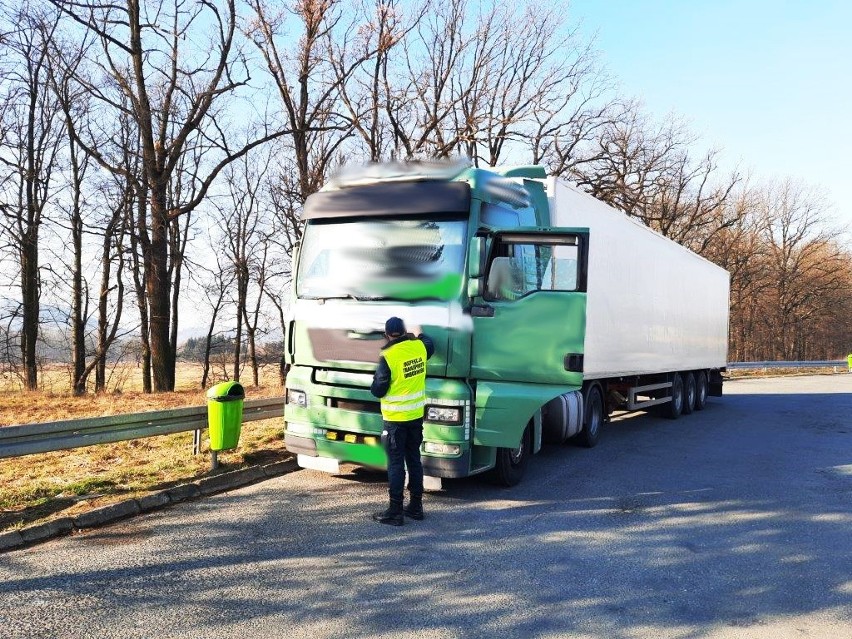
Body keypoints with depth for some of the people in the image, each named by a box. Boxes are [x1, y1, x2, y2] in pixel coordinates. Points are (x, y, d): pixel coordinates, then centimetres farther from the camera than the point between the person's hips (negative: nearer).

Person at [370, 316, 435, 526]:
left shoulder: (388, 356, -18)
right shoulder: (419, 347, -2)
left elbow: (378, 390, -13)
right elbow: (430, 344, 24)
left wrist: (375, 383, 7)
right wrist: (417, 335, 41)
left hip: (395, 418, -6)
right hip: (416, 416, 6)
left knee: (396, 464, 1)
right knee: (414, 460, 15)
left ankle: (395, 512, 6)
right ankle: (415, 507, 23)